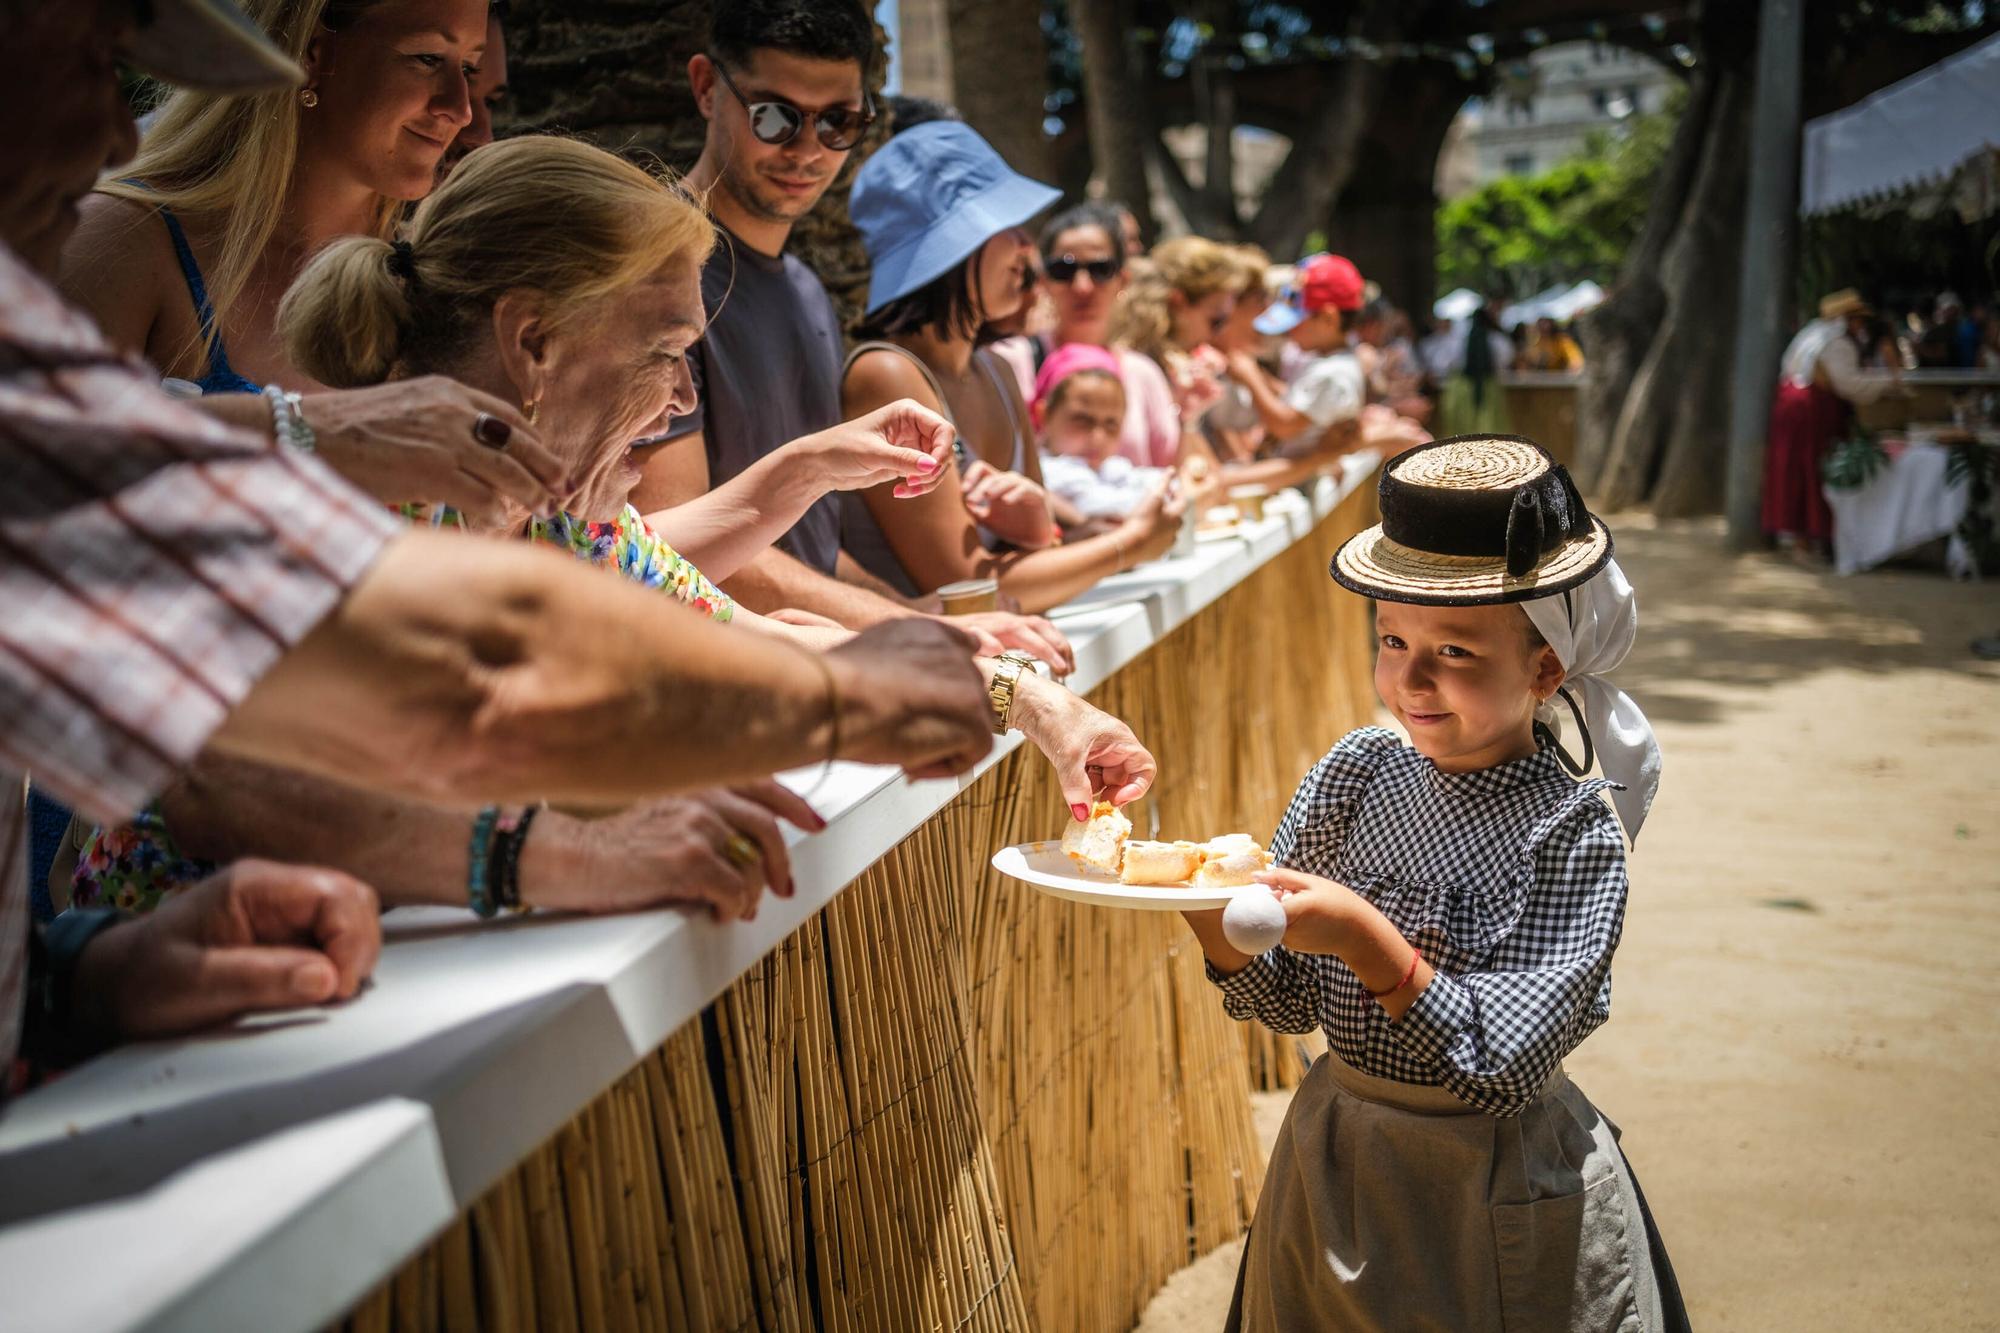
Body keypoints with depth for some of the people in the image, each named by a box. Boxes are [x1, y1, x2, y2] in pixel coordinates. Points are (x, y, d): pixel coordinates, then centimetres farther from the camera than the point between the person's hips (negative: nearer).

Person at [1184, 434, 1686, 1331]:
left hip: (1499, 1196, -4)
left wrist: (1366, 940, -34)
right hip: (1334, 1165, 4)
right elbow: (1288, 1001, -1)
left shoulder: (1574, 832, -18)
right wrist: (1210, 913, -20)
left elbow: (1505, 1067, -23)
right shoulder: (1354, 775, -6)